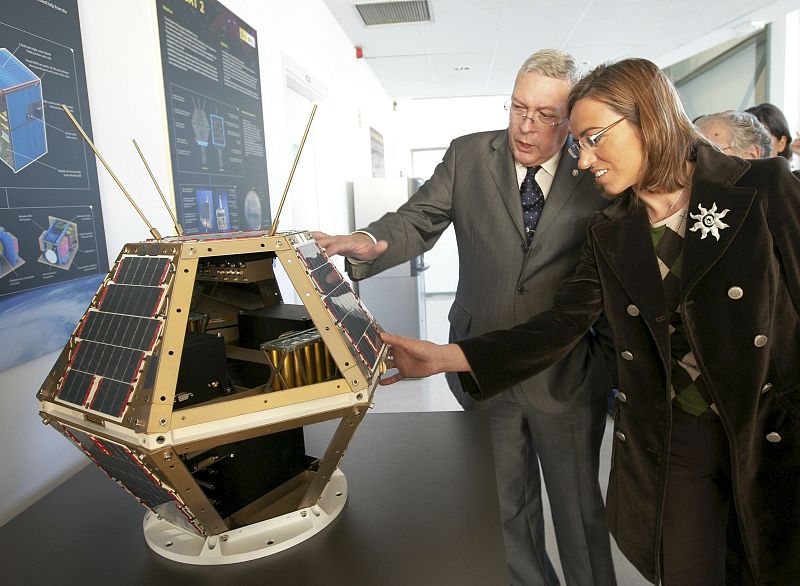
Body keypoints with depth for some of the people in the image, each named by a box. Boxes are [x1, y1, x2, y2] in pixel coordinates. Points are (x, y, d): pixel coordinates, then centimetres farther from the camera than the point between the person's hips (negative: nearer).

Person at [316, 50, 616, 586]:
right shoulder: (469, 155, -2)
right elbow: (419, 220, -10)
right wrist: (371, 244, -31)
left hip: (566, 374, -1)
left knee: (580, 506, 19)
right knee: (506, 505, 21)